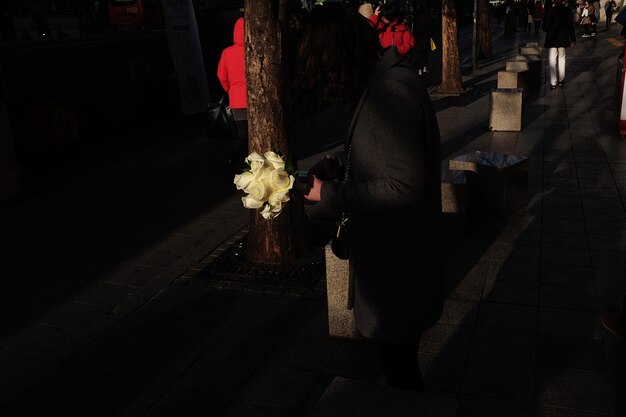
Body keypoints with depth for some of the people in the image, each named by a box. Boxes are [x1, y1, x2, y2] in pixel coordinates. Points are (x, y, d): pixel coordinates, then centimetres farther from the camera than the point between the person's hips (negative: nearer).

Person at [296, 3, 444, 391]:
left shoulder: (392, 91, -25)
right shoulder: (387, 79, 7)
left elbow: (404, 186, -27)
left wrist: (331, 196, -19)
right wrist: (344, 165, 4)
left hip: (397, 260, -10)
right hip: (395, 248, 10)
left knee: (398, 360, 11)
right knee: (399, 357, 27)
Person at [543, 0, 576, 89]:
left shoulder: (549, 11, -10)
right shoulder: (567, 11, -7)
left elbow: (544, 26, -7)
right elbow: (571, 26, -5)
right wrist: (573, 40, 2)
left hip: (551, 39, -2)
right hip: (563, 39, 2)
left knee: (552, 60, 1)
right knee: (561, 58, 16)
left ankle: (553, 83, -2)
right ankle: (561, 79, 20)